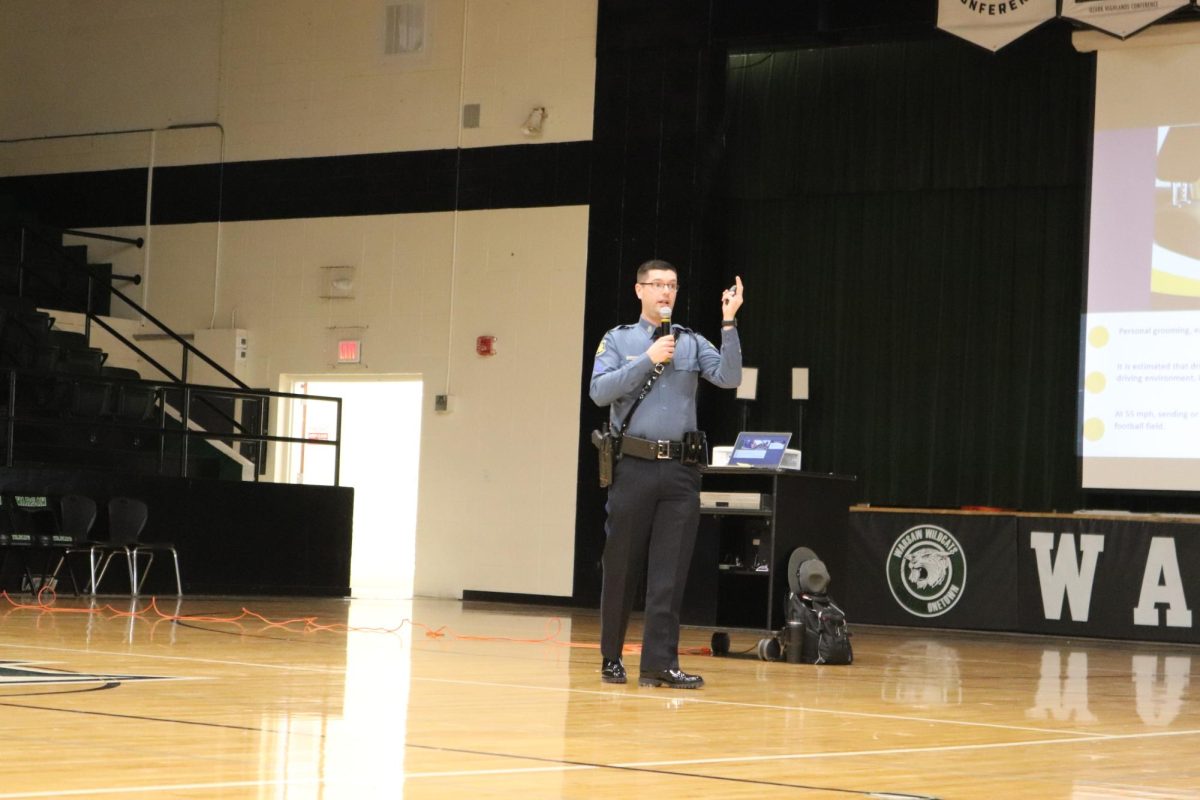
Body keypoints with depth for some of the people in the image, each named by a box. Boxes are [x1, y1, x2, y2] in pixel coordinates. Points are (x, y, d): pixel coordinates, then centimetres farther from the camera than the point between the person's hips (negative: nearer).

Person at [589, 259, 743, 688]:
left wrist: (729, 323, -14)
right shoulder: (618, 340, 7)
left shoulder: (692, 342, 10)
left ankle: (660, 662, -4)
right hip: (633, 465, -1)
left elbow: (728, 377, -6)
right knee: (622, 565, 6)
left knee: (670, 571, -4)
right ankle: (611, 657, 17)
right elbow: (599, 391, -7)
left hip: (680, 471, 1)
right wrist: (648, 359, -11)